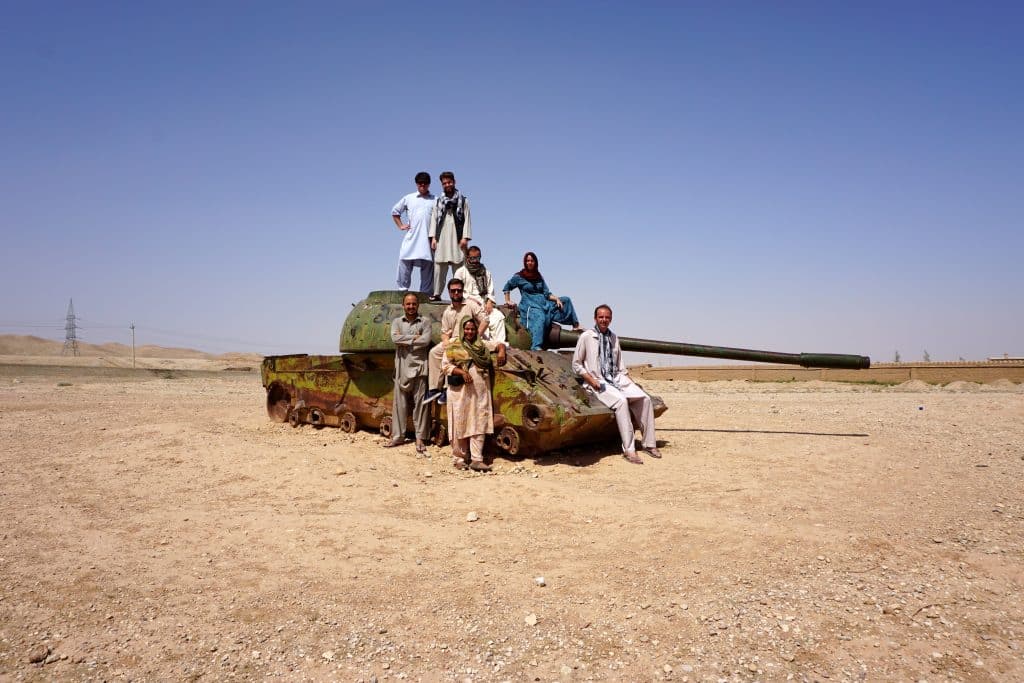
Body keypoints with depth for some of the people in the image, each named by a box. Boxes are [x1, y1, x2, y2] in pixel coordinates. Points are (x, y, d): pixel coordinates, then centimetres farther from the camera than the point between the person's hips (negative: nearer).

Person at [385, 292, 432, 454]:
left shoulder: (424, 322, 6)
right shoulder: (397, 322, 12)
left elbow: (426, 341, -10)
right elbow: (395, 338, -7)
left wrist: (404, 340, -6)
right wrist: (414, 338, -8)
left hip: (419, 368, -2)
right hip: (402, 368, 2)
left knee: (420, 403, 0)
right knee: (399, 403, 5)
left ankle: (420, 438, 6)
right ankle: (397, 436, 15)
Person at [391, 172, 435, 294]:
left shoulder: (435, 200, 9)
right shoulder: (408, 198, 13)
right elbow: (395, 211, 22)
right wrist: (400, 225, 11)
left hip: (428, 239, -1)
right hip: (411, 238, 1)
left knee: (427, 265, 0)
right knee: (405, 261, -5)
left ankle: (426, 295, 5)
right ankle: (402, 290, 3)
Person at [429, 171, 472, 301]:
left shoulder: (463, 201, 10)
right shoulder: (438, 202, 18)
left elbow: (467, 220, 3)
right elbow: (434, 219, 13)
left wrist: (465, 237, -7)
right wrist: (433, 237, 2)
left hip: (457, 238, -2)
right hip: (441, 238, 2)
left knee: (458, 267, -6)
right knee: (439, 267, -3)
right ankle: (437, 294, -1)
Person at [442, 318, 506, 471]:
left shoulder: (482, 344, 14)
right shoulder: (453, 347, 4)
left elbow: (500, 344, 20)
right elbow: (445, 365, -2)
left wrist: (501, 351, -3)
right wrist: (461, 371, -15)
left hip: (480, 392, 3)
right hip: (460, 392, -3)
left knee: (479, 425, -1)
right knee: (460, 426, 2)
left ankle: (476, 460, 1)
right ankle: (459, 458, 13)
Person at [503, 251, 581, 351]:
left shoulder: (539, 277, 17)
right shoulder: (519, 277, 3)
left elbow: (546, 293, 15)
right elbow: (507, 287, 14)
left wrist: (556, 299, -1)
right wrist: (507, 301, 8)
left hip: (545, 304, 7)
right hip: (529, 305, -7)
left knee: (566, 300, 4)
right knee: (540, 318, -39)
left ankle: (576, 326, 10)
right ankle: (535, 347, -50)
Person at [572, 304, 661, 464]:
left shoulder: (614, 338, 15)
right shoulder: (586, 337, -1)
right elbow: (576, 364, 0)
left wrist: (630, 381, 8)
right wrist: (591, 380, -12)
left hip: (618, 379, 6)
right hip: (598, 383, -6)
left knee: (645, 399, -15)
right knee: (621, 401, -32)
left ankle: (649, 444, -6)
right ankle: (628, 449, -29)